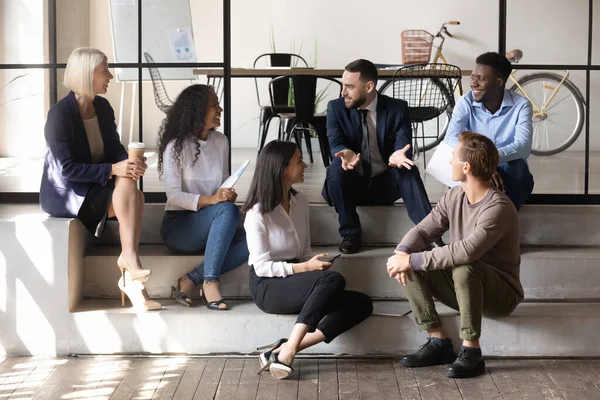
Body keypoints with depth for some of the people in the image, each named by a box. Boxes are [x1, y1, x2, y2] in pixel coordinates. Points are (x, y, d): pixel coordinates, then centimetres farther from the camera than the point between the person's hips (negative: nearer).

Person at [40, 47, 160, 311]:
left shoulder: (103, 107, 4)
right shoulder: (60, 114, -18)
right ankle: (130, 258, -24)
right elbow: (66, 169, -23)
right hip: (65, 194, -6)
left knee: (136, 197, -25)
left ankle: (130, 276, -27)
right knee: (126, 183, -29)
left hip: (97, 189, 6)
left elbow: (115, 149, 6)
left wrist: (131, 162, -18)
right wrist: (113, 170, -30)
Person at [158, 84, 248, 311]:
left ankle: (190, 281, -23)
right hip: (178, 225, -5)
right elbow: (173, 195, -16)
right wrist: (210, 200, -30)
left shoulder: (220, 142, 7)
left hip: (209, 225, 6)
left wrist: (228, 194, -10)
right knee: (228, 210, -34)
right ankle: (210, 282, -31)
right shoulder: (176, 145, -9)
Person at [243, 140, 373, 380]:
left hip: (295, 279, 8)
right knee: (333, 279, -32)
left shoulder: (300, 202, 8)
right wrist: (305, 268, -23)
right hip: (268, 286, -8)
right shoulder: (258, 213, -12)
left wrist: (315, 263, -9)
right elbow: (262, 267, -14)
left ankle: (286, 349, -27)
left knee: (362, 304, -14)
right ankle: (288, 350, -33)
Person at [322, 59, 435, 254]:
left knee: (408, 169, -30)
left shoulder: (397, 108, -6)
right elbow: (335, 143, -15)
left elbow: (403, 144, -16)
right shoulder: (336, 108, -4)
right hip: (352, 184, 1)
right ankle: (350, 234, -19)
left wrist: (398, 155, -42)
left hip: (386, 183, 0)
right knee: (336, 169, -32)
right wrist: (346, 154, -41)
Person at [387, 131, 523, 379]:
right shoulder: (454, 196, -1)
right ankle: (438, 342, -10)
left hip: (501, 294, -7)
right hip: (464, 290, 7)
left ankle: (471, 352, -26)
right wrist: (402, 253, -24)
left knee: (464, 267, -38)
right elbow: (423, 231, -1)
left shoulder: (498, 208, -26)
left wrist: (413, 260, -36)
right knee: (410, 266, -12)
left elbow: (466, 252, -39)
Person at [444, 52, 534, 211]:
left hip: (509, 174, 0)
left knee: (518, 167, -34)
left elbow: (523, 146, -27)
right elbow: (451, 138, -25)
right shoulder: (466, 102, -8)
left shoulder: (520, 105, -12)